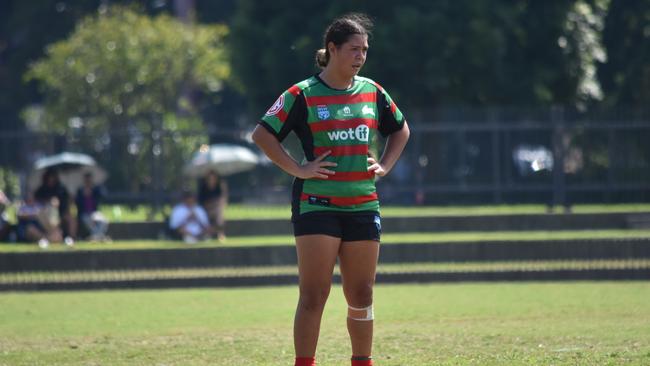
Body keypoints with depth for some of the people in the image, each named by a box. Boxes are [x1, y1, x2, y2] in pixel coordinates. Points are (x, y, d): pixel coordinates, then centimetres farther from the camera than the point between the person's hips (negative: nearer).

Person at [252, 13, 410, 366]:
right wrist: (297, 169, -11)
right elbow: (262, 134, -6)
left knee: (361, 296, 9)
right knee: (313, 296, -8)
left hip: (363, 205, 5)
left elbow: (400, 130, 26)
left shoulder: (372, 92, 10)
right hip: (316, 204, -5)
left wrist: (384, 165, 11)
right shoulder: (303, 95, -5)